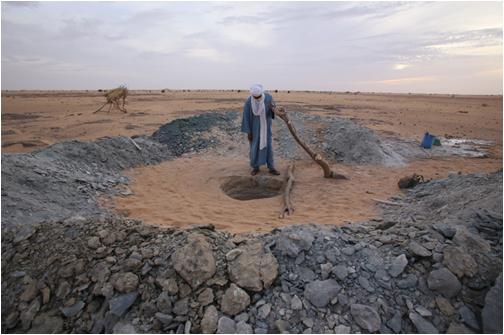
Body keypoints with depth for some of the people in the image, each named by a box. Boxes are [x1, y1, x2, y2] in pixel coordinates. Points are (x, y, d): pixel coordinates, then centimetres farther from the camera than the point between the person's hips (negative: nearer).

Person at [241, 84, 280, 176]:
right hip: (255, 126, -2)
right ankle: (255, 167, 21)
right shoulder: (248, 102, -22)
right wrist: (248, 132, -11)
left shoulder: (268, 97, -18)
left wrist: (272, 107, -37)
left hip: (266, 125, 2)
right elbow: (246, 117, -14)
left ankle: (271, 168, 13)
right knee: (255, 146, 4)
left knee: (268, 146, 3)